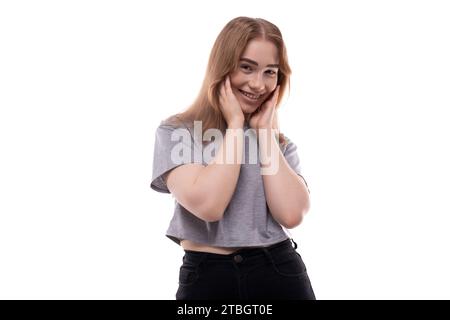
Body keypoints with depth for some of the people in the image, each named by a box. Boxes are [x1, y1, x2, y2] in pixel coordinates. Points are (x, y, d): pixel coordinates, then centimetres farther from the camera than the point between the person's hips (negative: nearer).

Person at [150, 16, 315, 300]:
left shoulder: (280, 139, 6)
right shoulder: (176, 131, -5)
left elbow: (291, 215, -11)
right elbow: (207, 205, -20)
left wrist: (264, 130, -7)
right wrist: (235, 124, -11)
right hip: (207, 276, -2)